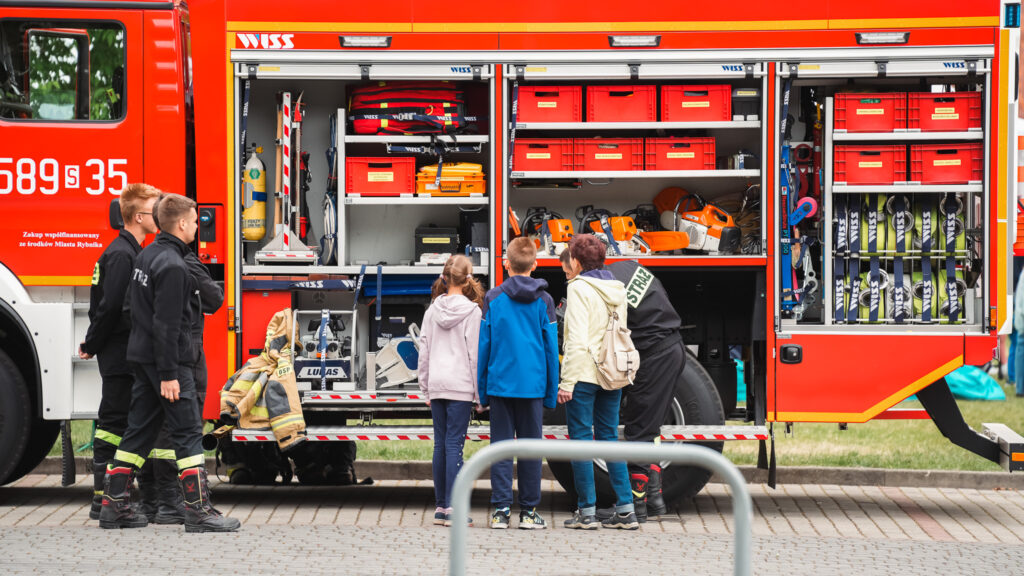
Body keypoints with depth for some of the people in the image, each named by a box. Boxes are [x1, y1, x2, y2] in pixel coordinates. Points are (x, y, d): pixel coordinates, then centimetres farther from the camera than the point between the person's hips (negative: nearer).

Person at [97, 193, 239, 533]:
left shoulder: (147, 255, 12)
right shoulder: (172, 265, -18)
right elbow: (166, 323, -21)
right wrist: (169, 374, -20)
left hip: (143, 358, 9)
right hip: (166, 359, -9)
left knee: (139, 431, 12)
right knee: (188, 433, -7)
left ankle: (114, 506, 12)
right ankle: (198, 511, -8)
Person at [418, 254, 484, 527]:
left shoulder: (432, 311, 7)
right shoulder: (471, 311, -7)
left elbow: (424, 353, 9)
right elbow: (475, 354, -8)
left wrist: (426, 389, 17)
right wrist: (480, 392, -3)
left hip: (437, 385, 4)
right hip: (461, 386, -4)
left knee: (441, 444, 9)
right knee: (454, 444, -5)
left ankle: (440, 506, 11)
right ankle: (451, 508, -8)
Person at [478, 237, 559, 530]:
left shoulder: (493, 298, 0)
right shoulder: (543, 301, 1)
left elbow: (484, 345, 2)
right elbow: (551, 348, 3)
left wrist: (482, 390, 10)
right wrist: (551, 393, 10)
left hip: (500, 384, 0)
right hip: (533, 385, 0)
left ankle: (501, 509, -1)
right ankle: (529, 511, 8)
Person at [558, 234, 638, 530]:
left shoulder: (579, 288, -10)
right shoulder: (617, 289, 10)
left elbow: (577, 339, -16)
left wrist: (567, 381, -14)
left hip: (584, 373, -7)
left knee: (581, 439, 1)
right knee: (609, 438, 12)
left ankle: (587, 512, 2)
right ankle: (625, 509, 8)